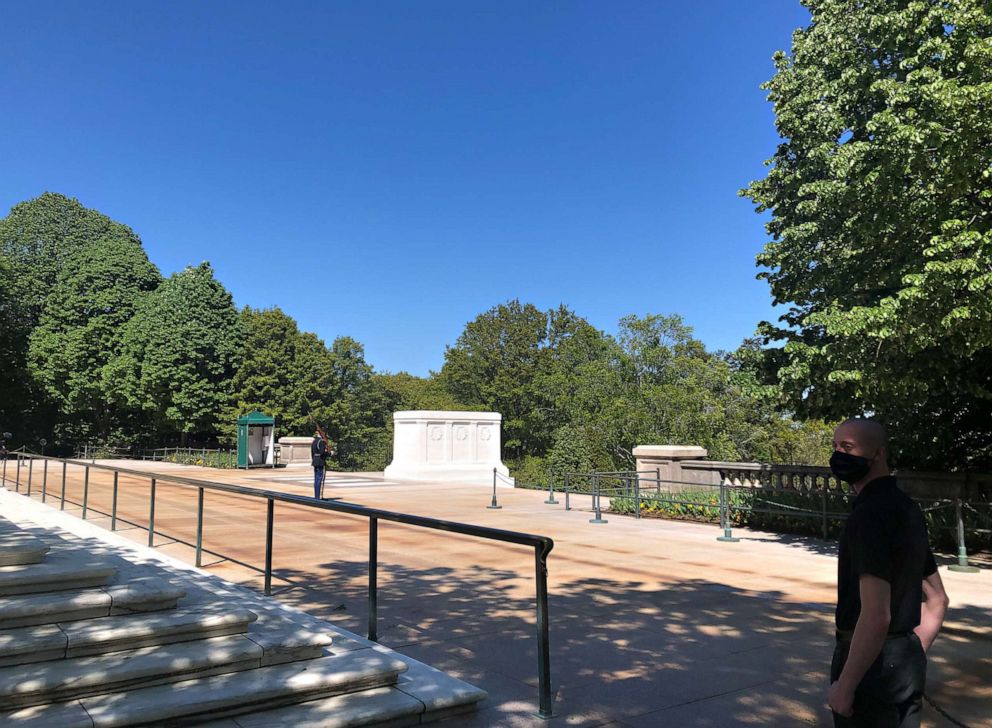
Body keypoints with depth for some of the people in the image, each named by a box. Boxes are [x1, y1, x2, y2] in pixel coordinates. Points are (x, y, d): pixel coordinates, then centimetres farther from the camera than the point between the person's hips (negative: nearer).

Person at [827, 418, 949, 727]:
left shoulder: (871, 513, -22)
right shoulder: (908, 508, 9)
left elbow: (876, 618, -27)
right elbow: (937, 599, 17)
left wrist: (844, 686, -19)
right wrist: (913, 656, 19)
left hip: (874, 664, -9)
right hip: (907, 663, 9)